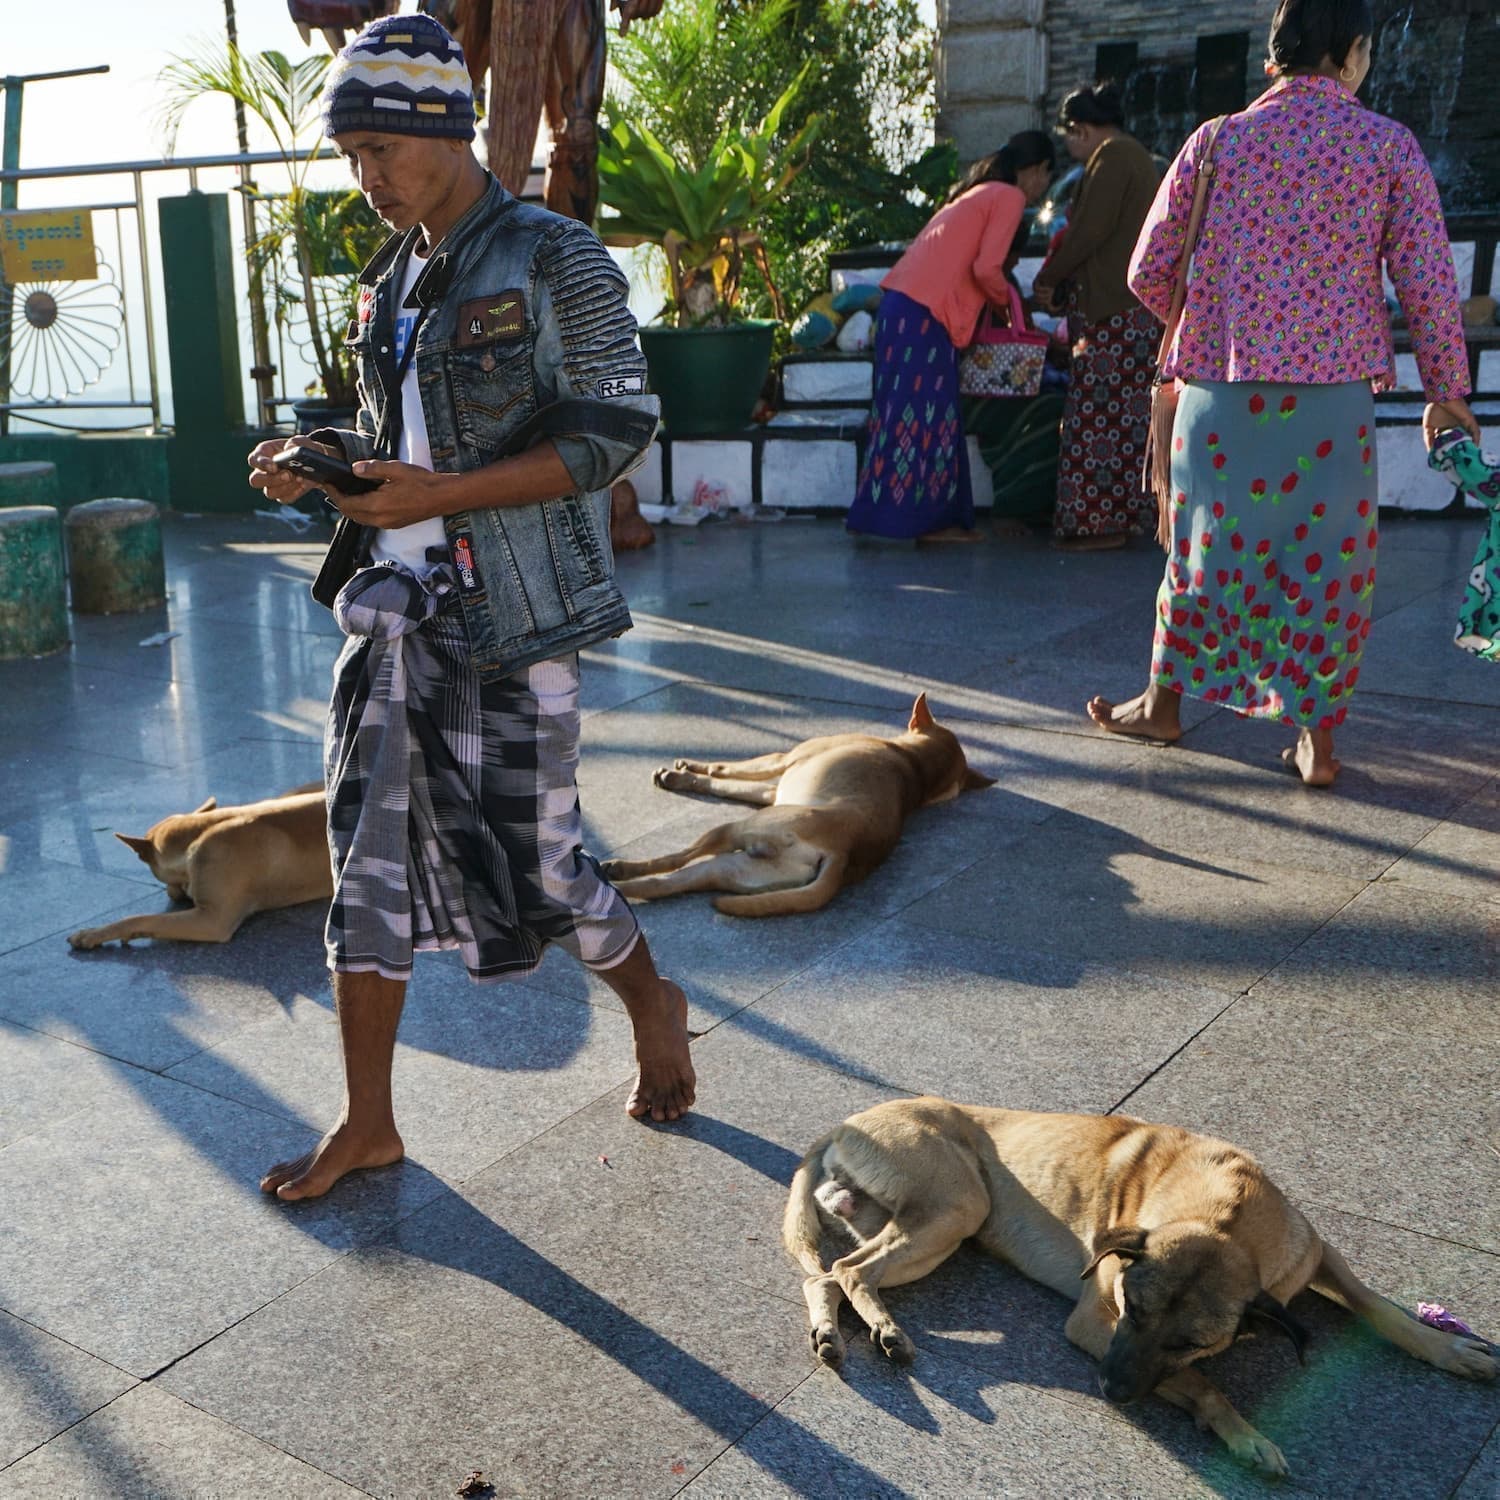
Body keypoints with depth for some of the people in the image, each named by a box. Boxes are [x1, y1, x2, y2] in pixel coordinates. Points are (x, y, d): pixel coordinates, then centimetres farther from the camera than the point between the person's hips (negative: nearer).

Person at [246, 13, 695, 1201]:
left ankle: (654, 1006, 32)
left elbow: (615, 432, -14)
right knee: (369, 858, 7)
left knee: (532, 861, 0)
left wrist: (438, 497, -20)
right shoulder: (393, 278, 14)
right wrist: (319, 461, 2)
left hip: (510, 615, -7)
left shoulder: (553, 261, -8)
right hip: (397, 608, 7)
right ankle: (368, 1124, 20)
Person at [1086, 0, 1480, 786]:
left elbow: (1149, 272, 5)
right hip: (1333, 394, -1)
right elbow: (1429, 283, -2)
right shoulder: (1389, 146, -1)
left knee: (1204, 544, 15)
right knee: (1327, 559, 7)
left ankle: (1163, 702, 26)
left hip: (1219, 389, 1)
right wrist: (1447, 390, 9)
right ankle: (1317, 738, 11)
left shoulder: (1216, 142, 2)